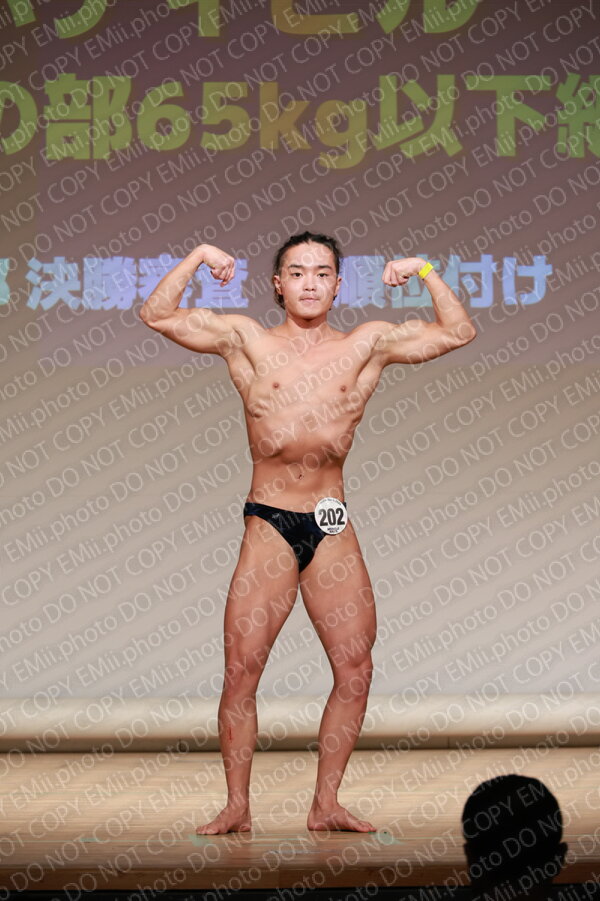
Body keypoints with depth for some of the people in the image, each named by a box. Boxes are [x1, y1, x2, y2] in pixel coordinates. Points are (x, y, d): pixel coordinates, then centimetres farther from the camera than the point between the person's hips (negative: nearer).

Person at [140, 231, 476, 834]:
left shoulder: (367, 345, 9)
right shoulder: (248, 341, 6)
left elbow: (458, 332, 10)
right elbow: (157, 315, 3)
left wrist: (424, 272, 1)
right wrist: (198, 257, -3)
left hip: (333, 528, 2)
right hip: (268, 526, -2)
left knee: (355, 669, 0)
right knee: (242, 668, -6)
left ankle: (325, 804, 12)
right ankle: (236, 807, 3)